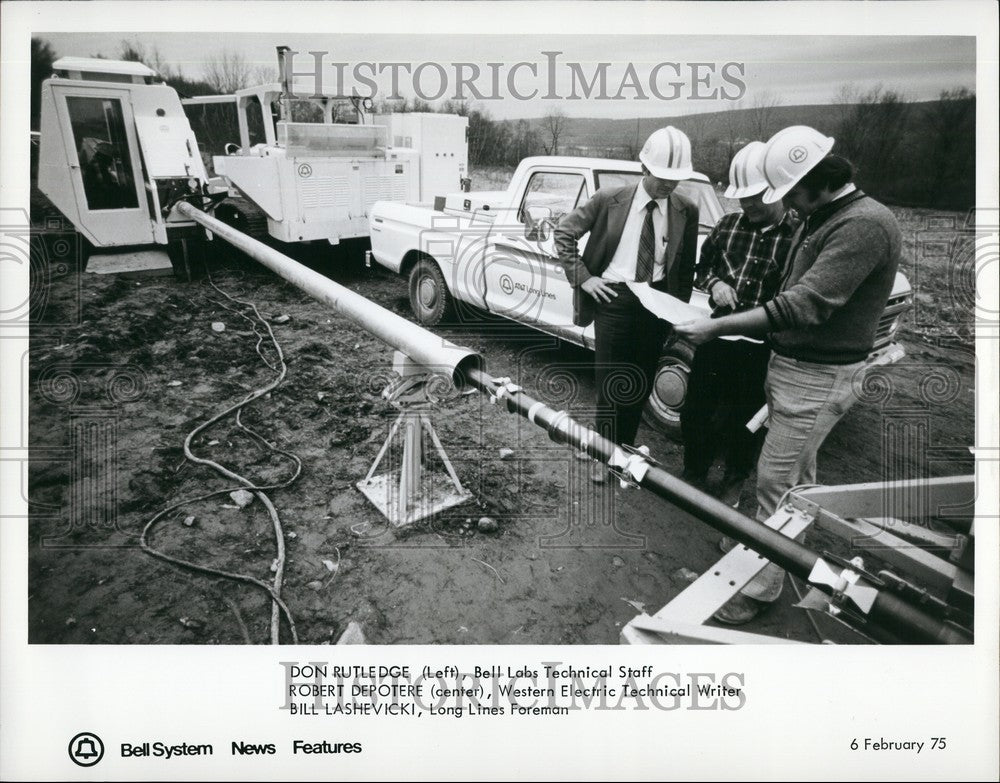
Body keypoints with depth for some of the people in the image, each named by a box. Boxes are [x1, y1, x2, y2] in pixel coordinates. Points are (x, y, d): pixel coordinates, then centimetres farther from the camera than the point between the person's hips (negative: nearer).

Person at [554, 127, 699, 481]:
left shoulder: (686, 211, 0)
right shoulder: (609, 200, -6)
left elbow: (686, 266, 8)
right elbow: (563, 233, 1)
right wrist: (582, 277, -6)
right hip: (613, 297, -2)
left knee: (641, 384, 11)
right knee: (610, 384, 4)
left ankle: (625, 449, 29)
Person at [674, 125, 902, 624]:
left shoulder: (864, 225, -22)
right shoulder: (819, 218, 9)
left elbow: (806, 305, -29)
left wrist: (716, 327, -29)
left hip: (818, 378, -9)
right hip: (791, 362, 9)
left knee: (776, 480, -4)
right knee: (799, 473, 21)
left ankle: (761, 587, 8)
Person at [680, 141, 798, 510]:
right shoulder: (729, 225, 2)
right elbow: (703, 266, 16)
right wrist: (715, 284, -6)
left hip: (762, 348, -4)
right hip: (717, 336, 4)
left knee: (744, 418, 12)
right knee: (696, 409, 13)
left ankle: (734, 480, 37)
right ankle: (694, 472, 36)